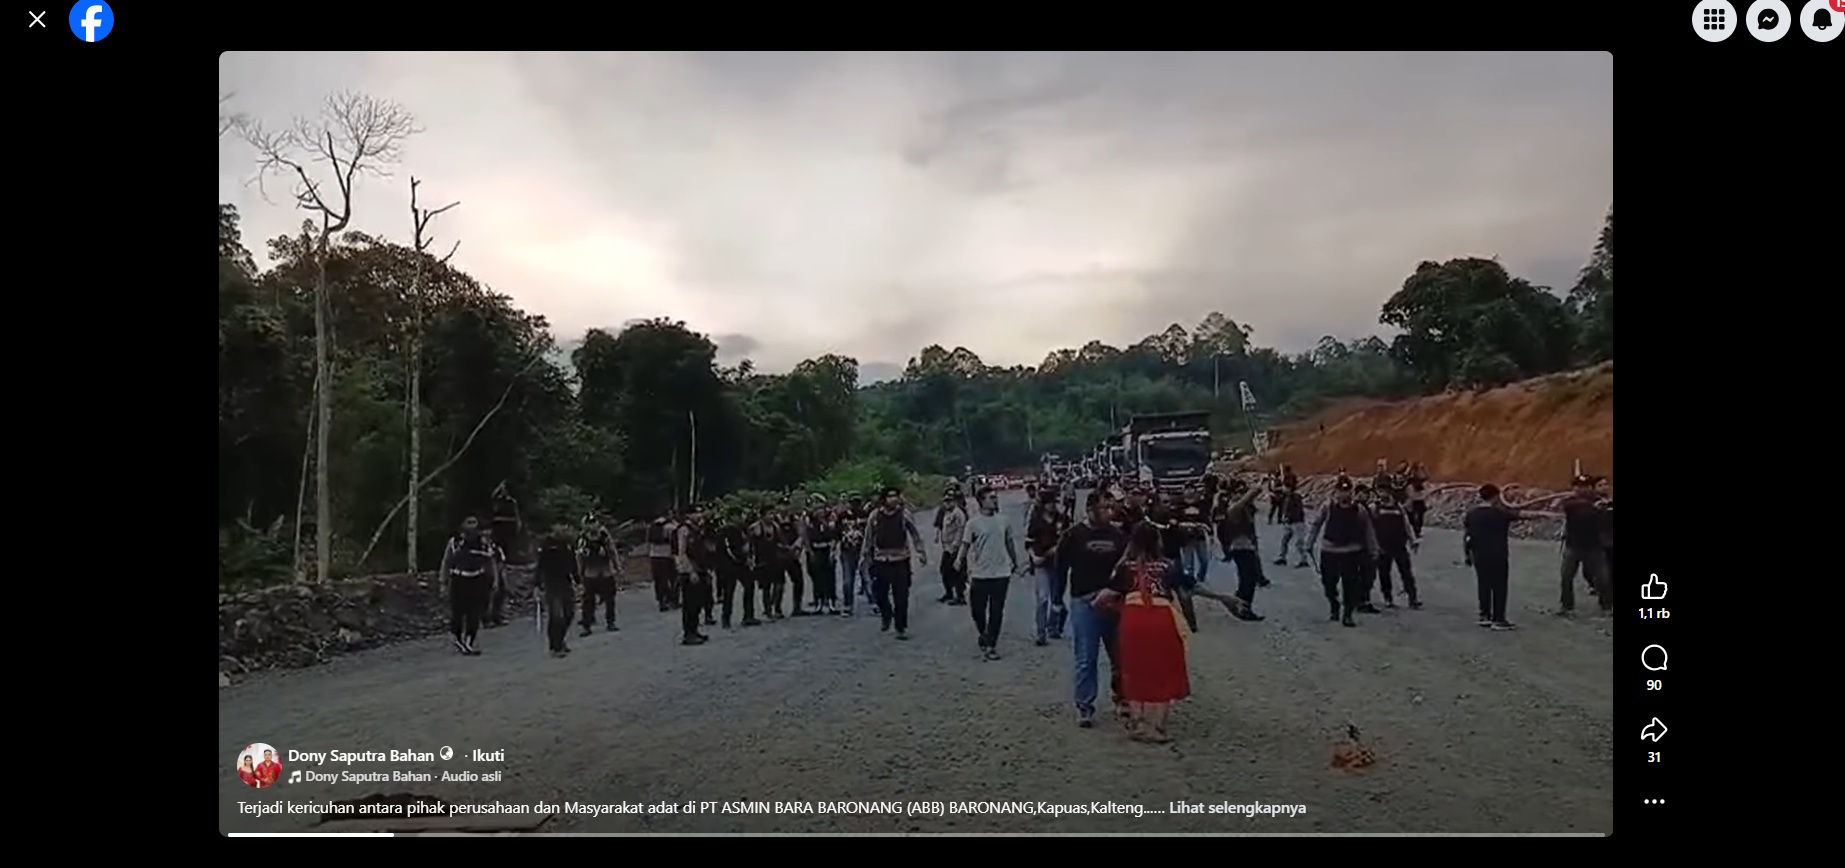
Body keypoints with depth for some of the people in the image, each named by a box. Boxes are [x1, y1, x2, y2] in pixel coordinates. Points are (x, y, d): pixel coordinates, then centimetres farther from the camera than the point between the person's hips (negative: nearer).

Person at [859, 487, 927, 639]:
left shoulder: (904, 514, -3)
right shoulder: (875, 515, -1)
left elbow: (915, 535, 3)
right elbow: (868, 537, 9)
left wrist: (921, 553, 0)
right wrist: (865, 555, 12)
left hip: (900, 561, -1)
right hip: (880, 561, 1)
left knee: (901, 597, -1)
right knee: (879, 593, 4)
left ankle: (901, 628, 9)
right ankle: (886, 616, 33)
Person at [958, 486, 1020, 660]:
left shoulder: (1003, 521, 5)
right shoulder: (973, 523, -6)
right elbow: (965, 544, -8)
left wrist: (1015, 563, 23)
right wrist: (959, 560, -24)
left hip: (1001, 573, 2)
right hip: (980, 574, -2)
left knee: (997, 612, 3)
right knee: (978, 610, 6)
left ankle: (991, 645, 12)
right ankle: (984, 636, 34)